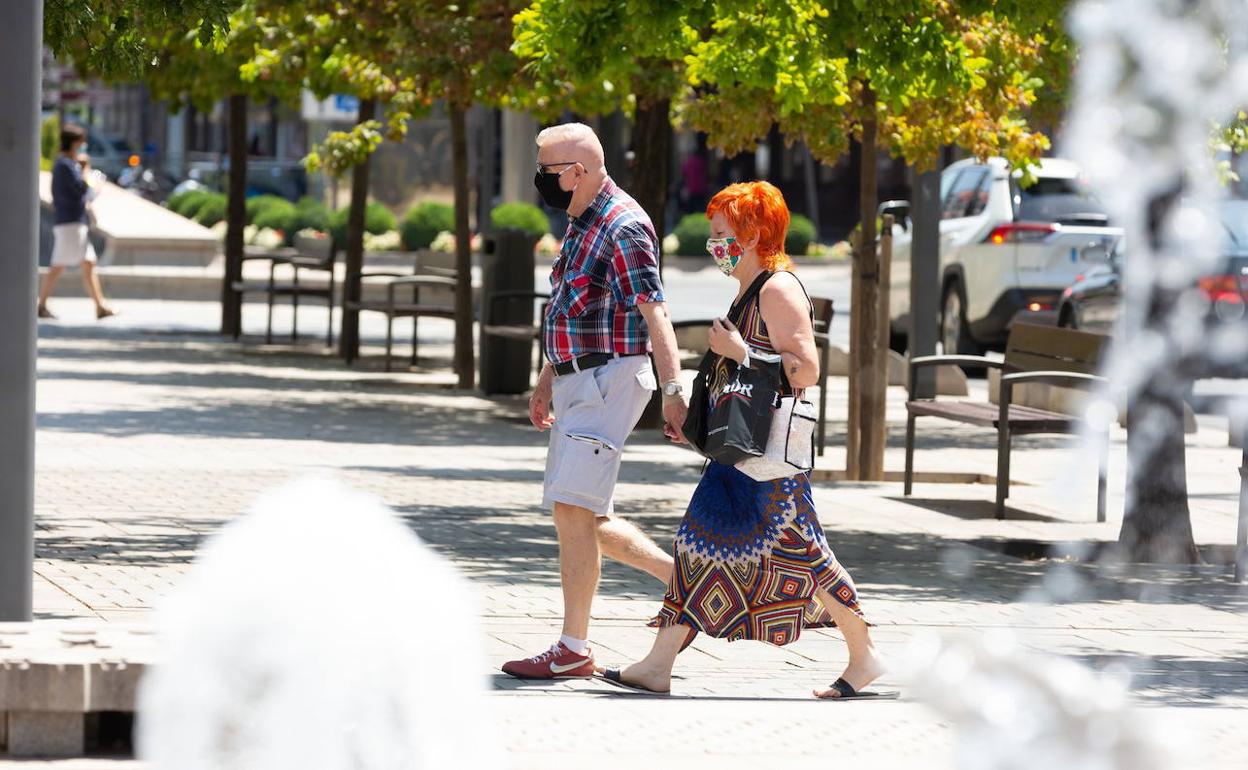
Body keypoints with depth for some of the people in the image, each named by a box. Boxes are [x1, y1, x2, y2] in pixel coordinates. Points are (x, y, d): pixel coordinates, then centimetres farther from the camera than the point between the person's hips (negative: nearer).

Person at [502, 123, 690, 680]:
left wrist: (672, 391, -27)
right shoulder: (581, 224, 16)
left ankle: (573, 649, -8)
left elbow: (655, 313, -21)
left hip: (610, 380, -10)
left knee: (573, 510, -12)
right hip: (577, 381, 10)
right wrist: (547, 381, 29)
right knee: (585, 517, 11)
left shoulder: (623, 227, -15)